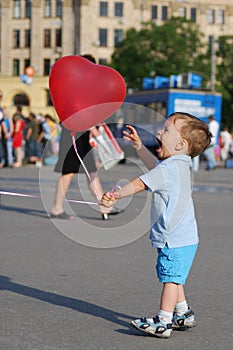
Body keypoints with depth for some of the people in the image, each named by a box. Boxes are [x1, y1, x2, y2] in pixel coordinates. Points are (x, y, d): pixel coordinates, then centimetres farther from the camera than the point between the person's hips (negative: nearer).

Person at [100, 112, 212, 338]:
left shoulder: (169, 168, -19)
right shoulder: (180, 165, 12)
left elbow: (140, 184, -21)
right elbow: (155, 167, 30)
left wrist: (116, 196, -17)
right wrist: (139, 146, 31)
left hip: (174, 239, -11)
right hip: (183, 237, 11)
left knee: (170, 278, -7)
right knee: (173, 277, 21)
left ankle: (163, 322, -5)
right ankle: (183, 315, 31)